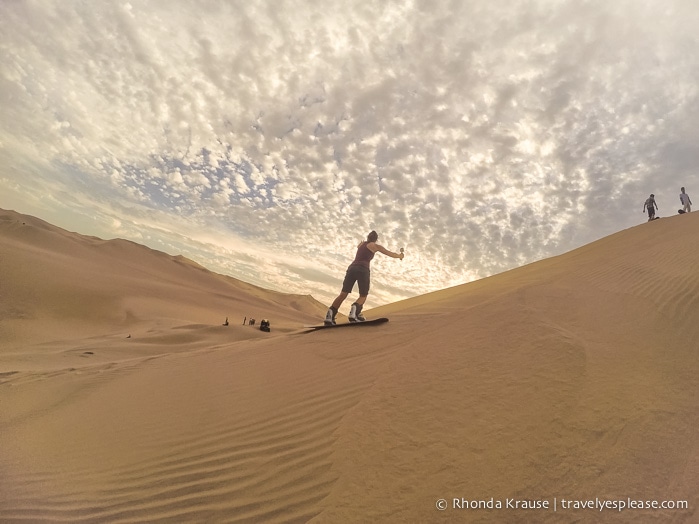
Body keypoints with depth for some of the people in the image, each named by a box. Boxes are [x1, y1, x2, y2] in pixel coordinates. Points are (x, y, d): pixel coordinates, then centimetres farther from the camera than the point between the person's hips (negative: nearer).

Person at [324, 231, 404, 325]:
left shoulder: (361, 244, 28)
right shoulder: (375, 246, 14)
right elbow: (391, 254, 20)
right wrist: (400, 255, 40)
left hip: (352, 268, 4)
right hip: (363, 270, -4)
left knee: (343, 294, -1)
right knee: (363, 296, 8)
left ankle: (330, 315, -22)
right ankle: (354, 312, -25)